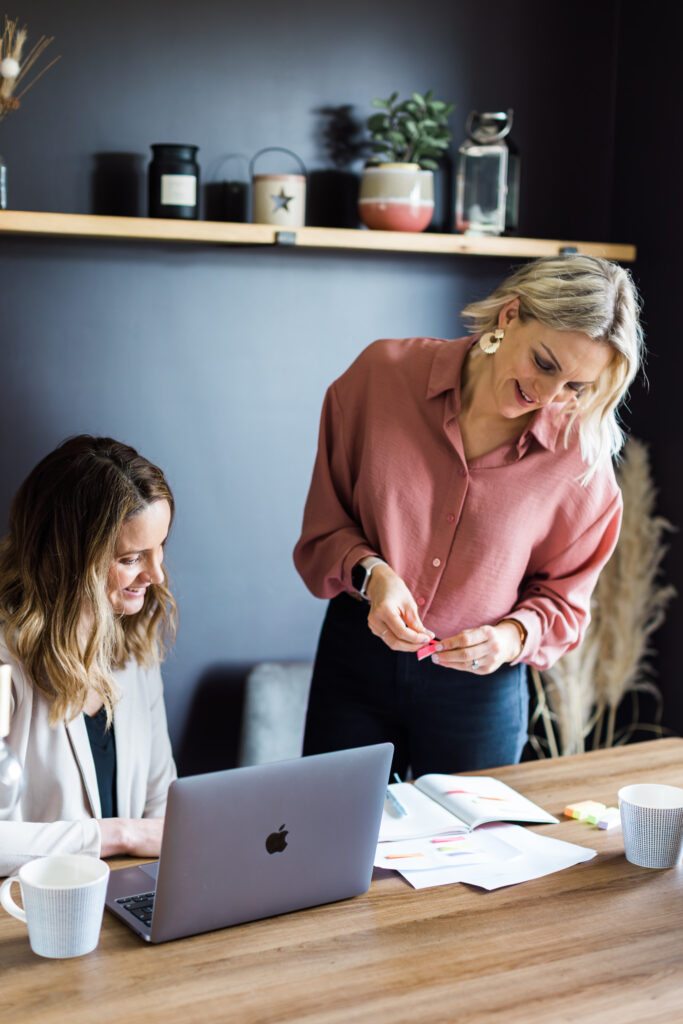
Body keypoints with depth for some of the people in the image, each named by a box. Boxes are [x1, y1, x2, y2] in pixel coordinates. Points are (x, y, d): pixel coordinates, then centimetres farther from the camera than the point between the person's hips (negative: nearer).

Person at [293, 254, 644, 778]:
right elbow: (324, 522, -2)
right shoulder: (385, 372, -11)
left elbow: (564, 596, 0)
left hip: (481, 689, 0)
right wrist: (370, 572, -21)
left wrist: (514, 635, -19)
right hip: (356, 662, 1)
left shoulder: (580, 455, -12)